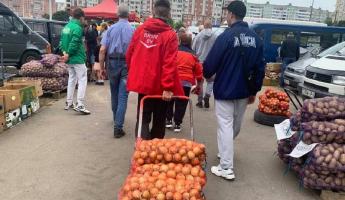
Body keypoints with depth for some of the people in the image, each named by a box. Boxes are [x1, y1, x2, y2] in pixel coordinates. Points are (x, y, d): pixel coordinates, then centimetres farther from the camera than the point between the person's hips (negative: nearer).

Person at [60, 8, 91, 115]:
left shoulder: (66, 27, 13)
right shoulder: (78, 28, -15)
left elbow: (62, 41, 12)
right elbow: (74, 44, -21)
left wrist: (64, 52, 2)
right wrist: (68, 55, -12)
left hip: (70, 59, 9)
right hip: (78, 59, -9)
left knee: (71, 79, 17)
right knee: (82, 81, -4)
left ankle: (69, 103, 23)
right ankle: (80, 105, -10)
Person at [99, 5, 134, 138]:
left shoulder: (111, 29, 2)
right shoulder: (133, 30, -3)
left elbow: (102, 50, -4)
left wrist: (101, 67, 2)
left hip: (112, 62, 2)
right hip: (127, 64, -2)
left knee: (114, 93, 20)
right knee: (123, 95, -2)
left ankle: (116, 118, 39)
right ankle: (118, 127, -8)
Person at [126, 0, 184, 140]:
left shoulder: (140, 29, 2)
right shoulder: (170, 35, -11)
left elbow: (129, 54, 8)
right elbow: (169, 63, -19)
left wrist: (134, 73, 21)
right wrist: (168, 87, -19)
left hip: (142, 82, 3)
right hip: (160, 85, -3)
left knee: (143, 117, 13)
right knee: (159, 120, 15)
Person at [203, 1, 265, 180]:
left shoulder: (226, 36, -15)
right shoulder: (255, 38, 4)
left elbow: (211, 62, -12)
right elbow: (260, 67, 6)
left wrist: (206, 74, 10)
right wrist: (254, 91, 15)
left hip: (225, 90, -6)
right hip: (244, 91, 7)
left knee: (225, 126, -1)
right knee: (235, 125, 21)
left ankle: (226, 168, 2)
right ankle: (225, 151, 43)